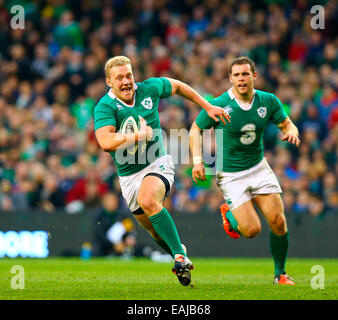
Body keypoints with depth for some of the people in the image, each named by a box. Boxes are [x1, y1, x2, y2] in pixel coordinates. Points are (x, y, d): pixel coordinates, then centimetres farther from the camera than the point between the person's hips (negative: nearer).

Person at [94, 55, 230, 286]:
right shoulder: (104, 107, -15)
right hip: (128, 175, 2)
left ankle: (180, 257, -31)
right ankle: (180, 254, 41)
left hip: (157, 163, -2)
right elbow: (106, 142, -31)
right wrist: (141, 134, -26)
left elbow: (176, 86, 17)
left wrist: (208, 107, 18)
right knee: (156, 231, 11)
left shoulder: (149, 89, -5)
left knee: (148, 201, -33)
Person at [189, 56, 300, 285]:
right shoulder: (218, 105, -16)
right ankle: (229, 214, 22)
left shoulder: (268, 101, -5)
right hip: (230, 174, -3)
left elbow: (286, 123, 8)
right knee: (252, 229, -13)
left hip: (259, 167, 3)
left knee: (278, 221, -7)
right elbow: (195, 129, -3)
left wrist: (291, 132, -16)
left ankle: (280, 274, 13)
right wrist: (198, 160, -15)